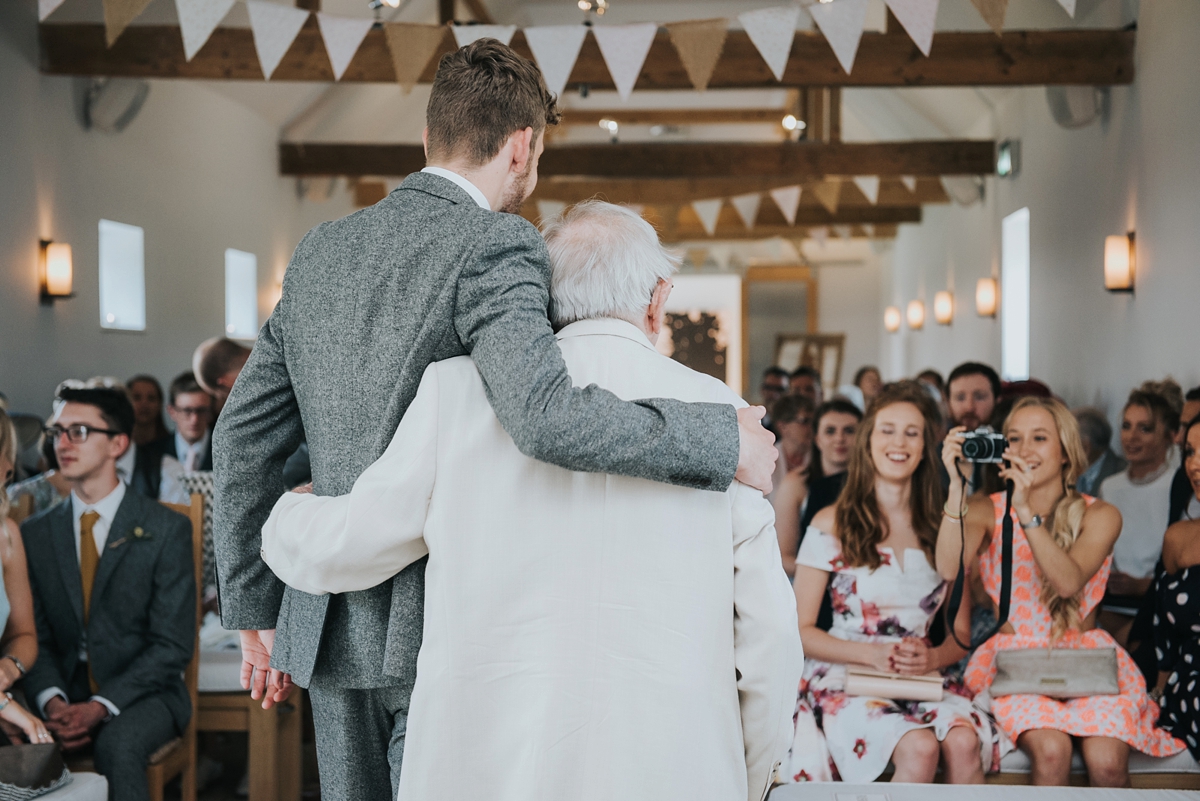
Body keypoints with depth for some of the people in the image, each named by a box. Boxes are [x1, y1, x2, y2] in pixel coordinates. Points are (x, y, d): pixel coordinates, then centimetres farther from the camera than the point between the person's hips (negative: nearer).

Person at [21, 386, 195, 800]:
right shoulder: (35, 533, 9)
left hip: (142, 694, -3)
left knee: (117, 744, -35)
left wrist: (101, 707, -18)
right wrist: (53, 702, -15)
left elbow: (173, 646, -8)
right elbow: (36, 639, 5)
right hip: (66, 693, 3)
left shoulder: (166, 529, -3)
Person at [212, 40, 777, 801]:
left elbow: (243, 437, 12)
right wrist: (724, 441, -19)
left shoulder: (320, 250, 10)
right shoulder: (497, 248, -13)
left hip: (333, 626, 7)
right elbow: (547, 418, -31)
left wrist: (255, 609, 19)